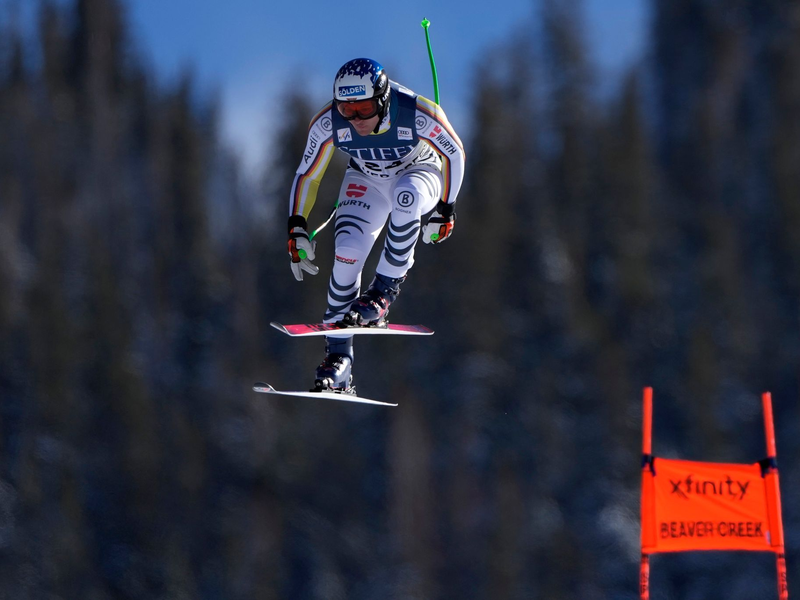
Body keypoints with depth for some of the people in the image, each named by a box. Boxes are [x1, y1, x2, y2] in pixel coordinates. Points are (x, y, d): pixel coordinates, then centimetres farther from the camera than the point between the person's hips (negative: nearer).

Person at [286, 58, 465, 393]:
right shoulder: (327, 123, -25)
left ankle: (384, 291, -27)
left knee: (407, 195, -39)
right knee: (347, 253, -21)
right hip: (366, 180, 2)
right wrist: (297, 229, -12)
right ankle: (338, 359, -12)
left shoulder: (419, 114, -33)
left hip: (419, 172, -2)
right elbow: (307, 174, -8)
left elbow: (454, 153, -14)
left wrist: (445, 210, -11)